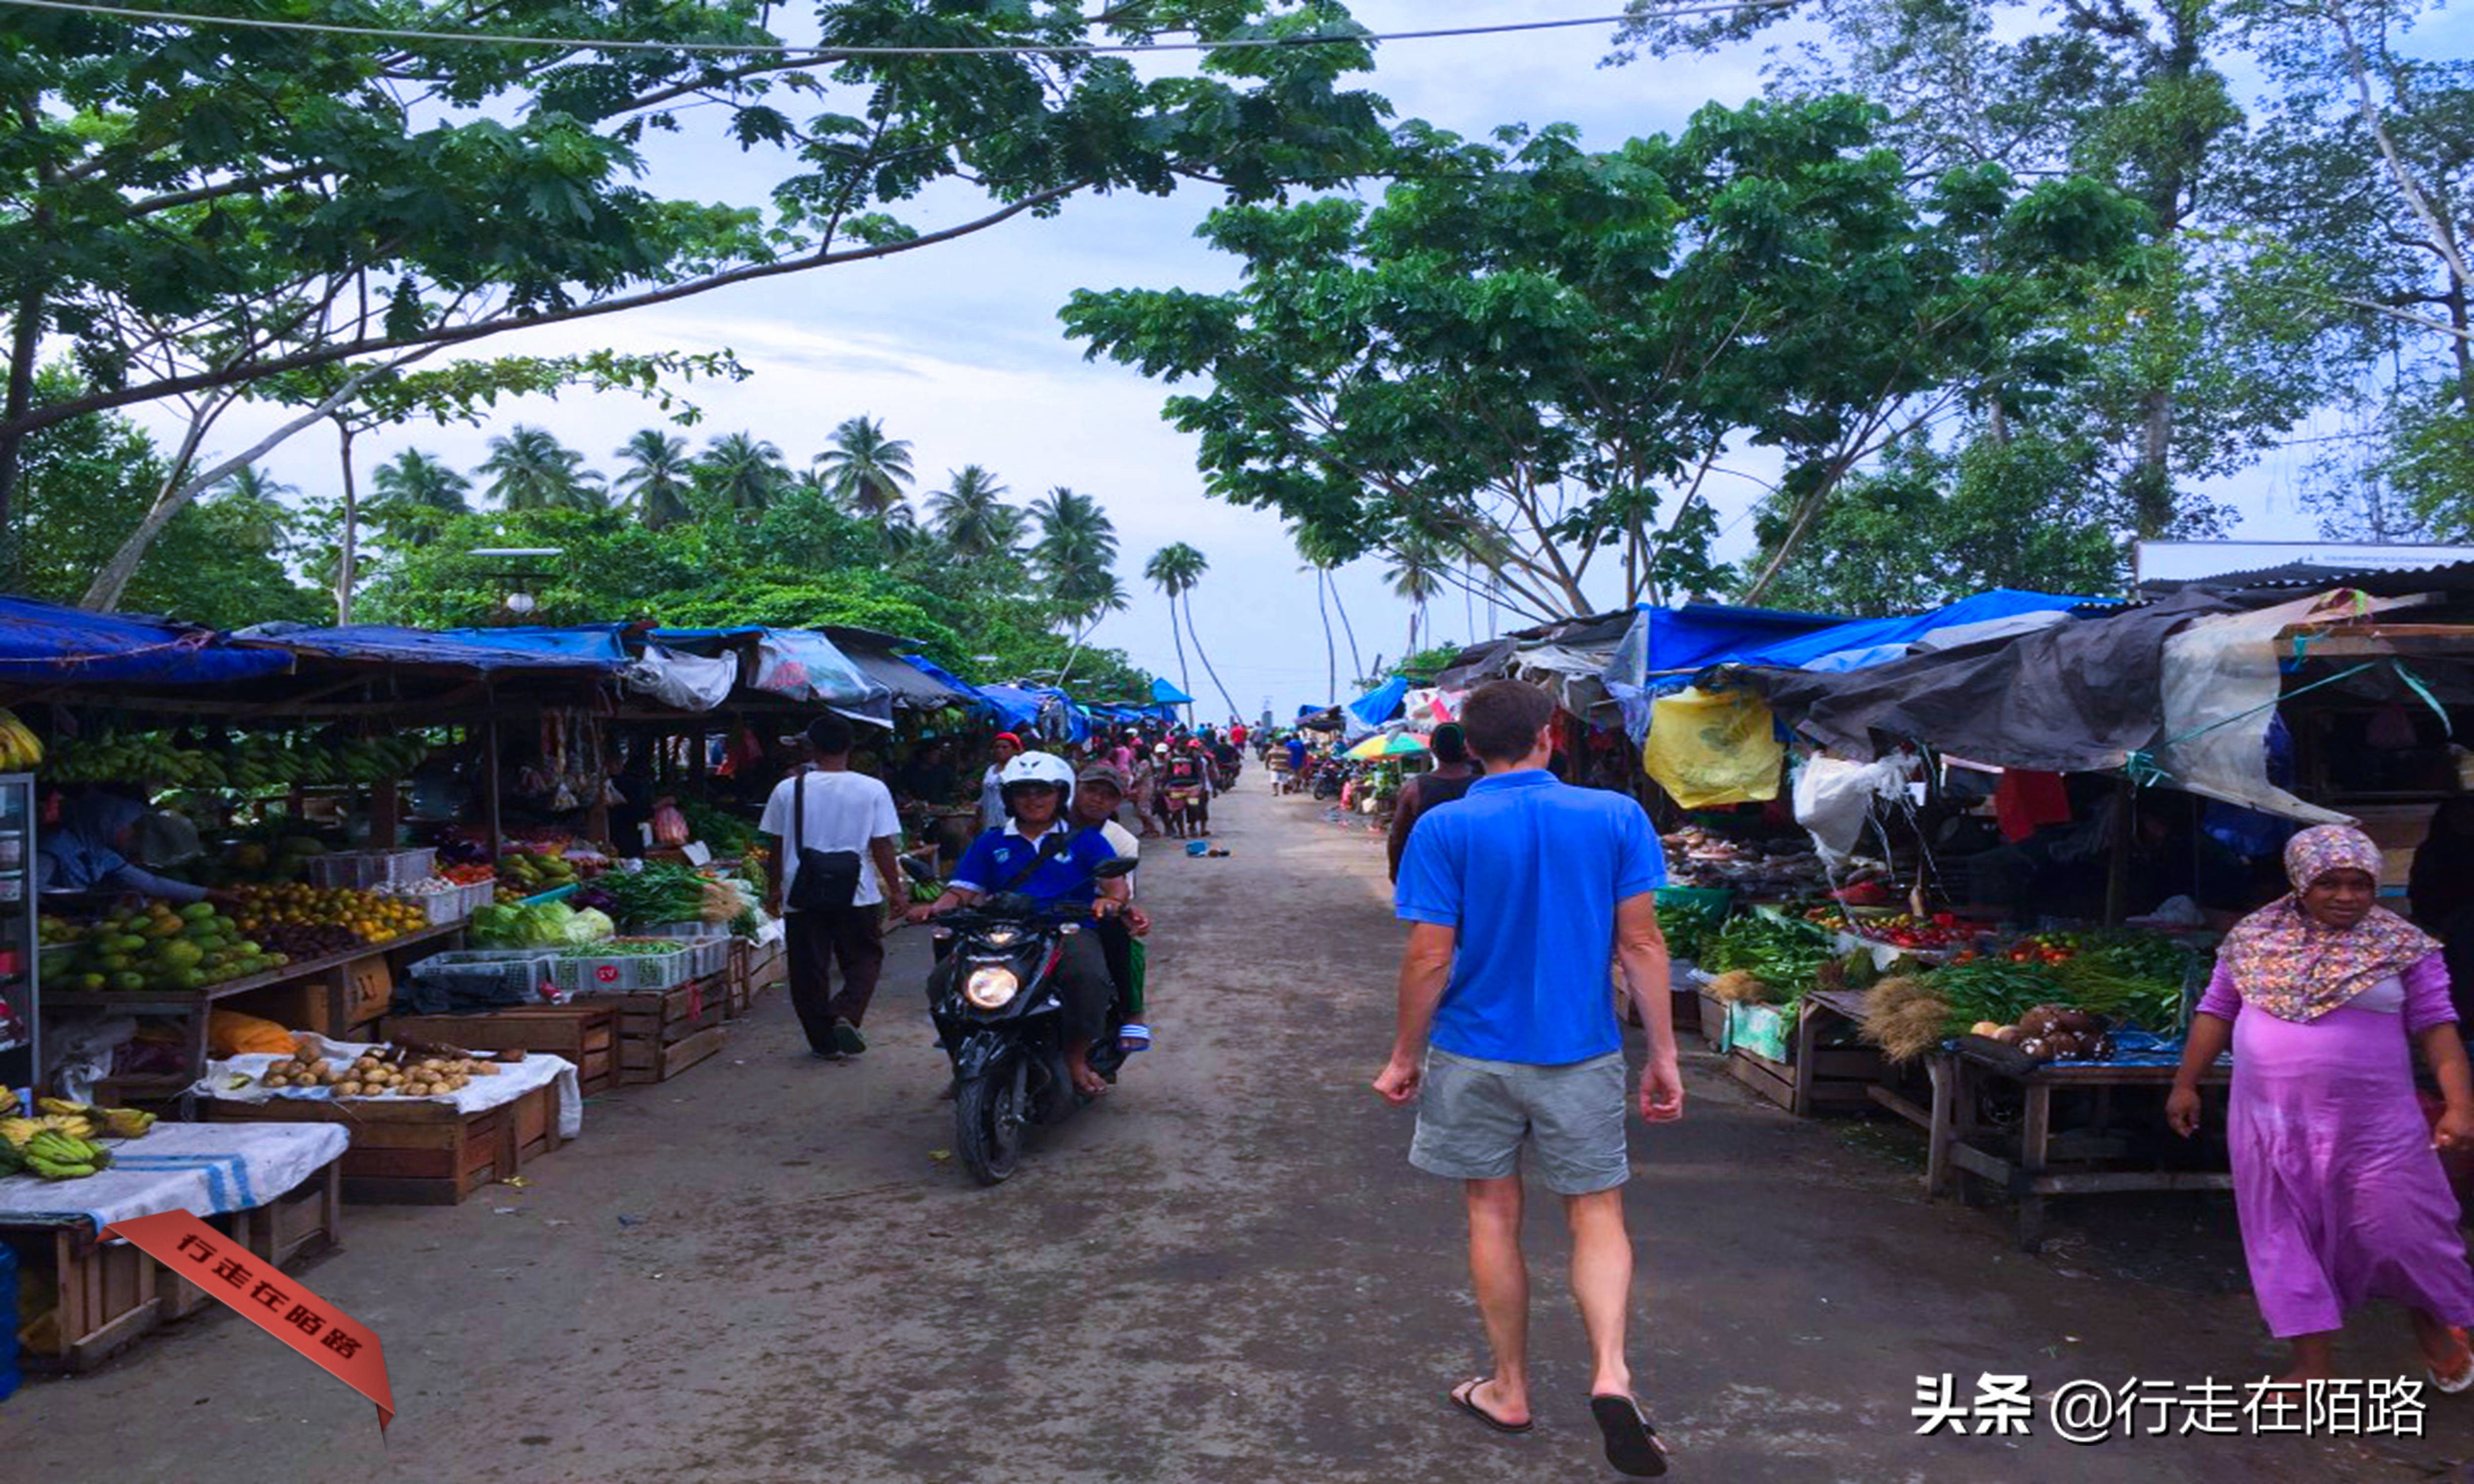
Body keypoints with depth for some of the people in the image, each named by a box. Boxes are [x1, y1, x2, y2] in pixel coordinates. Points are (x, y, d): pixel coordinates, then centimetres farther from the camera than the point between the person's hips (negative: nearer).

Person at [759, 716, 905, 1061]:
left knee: (809, 969, 10)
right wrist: (895, 889, 6)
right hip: (857, 894, -1)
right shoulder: (872, 790, -5)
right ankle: (847, 1016, -9)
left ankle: (824, 1041, 14)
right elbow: (882, 846, -4)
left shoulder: (788, 789, -1)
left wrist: (775, 889, 16)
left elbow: (778, 846, 4)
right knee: (865, 959, 14)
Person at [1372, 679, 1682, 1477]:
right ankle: (1611, 1372, -8)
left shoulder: (1444, 830, -10)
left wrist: (1406, 1057, 1)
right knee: (1597, 1214, 12)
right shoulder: (1616, 816, -5)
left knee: (1494, 1217, 14)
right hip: (1581, 1053, 1)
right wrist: (1664, 1055, 2)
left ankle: (1509, 1390, 25)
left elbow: (1430, 957, -11)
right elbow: (1642, 943, -5)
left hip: (1475, 1055, 0)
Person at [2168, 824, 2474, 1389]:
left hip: (2372, 1126, -2)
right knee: (2287, 1239, 6)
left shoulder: (2403, 946, -2)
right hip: (2271, 1125, 2)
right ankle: (2314, 1366, 18)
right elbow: (2217, 1011, 9)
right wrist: (2185, 1084, 7)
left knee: (2397, 1232, 4)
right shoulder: (2255, 938, 4)